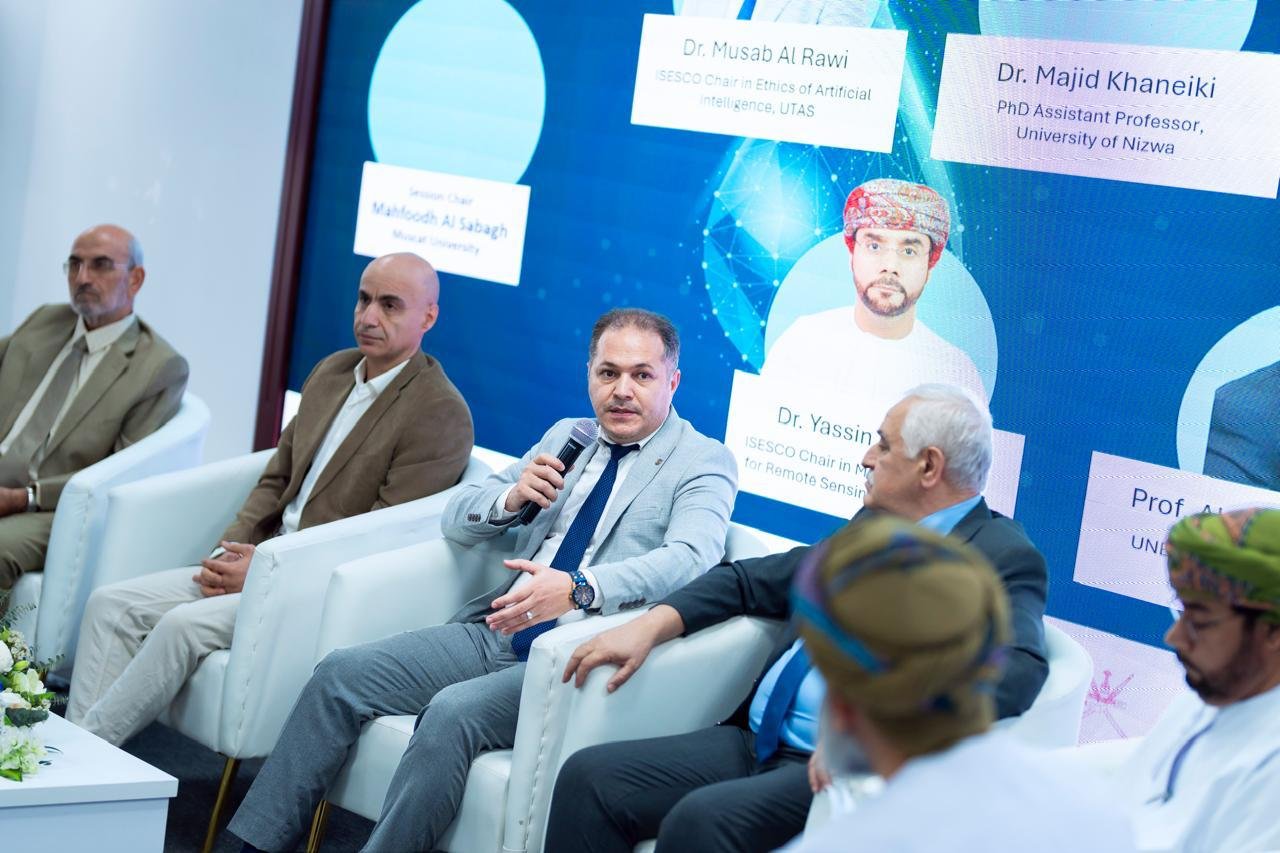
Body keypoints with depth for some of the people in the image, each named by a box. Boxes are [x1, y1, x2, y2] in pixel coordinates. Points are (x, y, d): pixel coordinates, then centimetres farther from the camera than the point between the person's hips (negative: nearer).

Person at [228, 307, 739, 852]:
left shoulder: (704, 461, 1)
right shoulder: (565, 438, 19)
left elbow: (688, 558, -19)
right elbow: (456, 522, 19)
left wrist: (579, 588, -36)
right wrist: (512, 496, -5)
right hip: (494, 635, 6)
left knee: (453, 711, -31)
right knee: (342, 673, -9)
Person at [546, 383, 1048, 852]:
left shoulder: (1002, 556, -7)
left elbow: (1018, 667, -25)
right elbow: (756, 579, 20)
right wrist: (650, 625, 4)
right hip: (756, 743, 8)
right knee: (590, 777, -9)